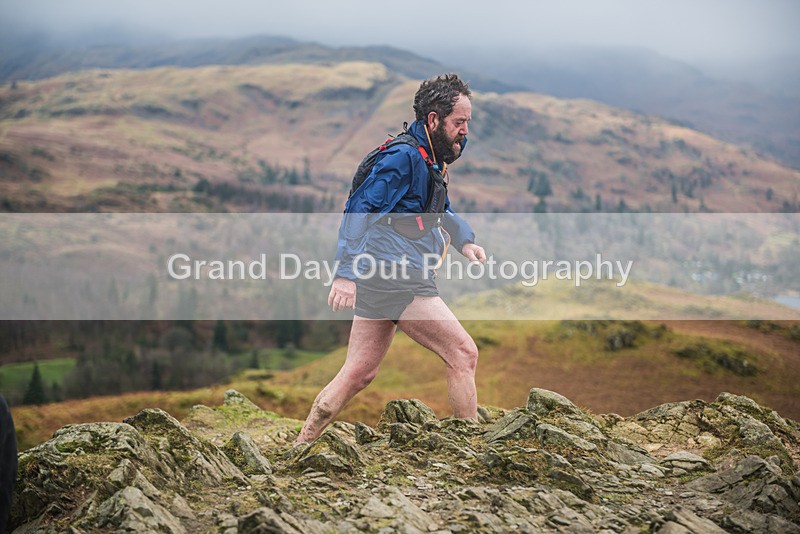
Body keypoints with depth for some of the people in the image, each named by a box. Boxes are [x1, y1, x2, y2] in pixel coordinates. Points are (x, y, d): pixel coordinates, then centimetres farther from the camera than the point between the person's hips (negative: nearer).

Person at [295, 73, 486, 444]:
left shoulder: (429, 158, 18)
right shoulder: (404, 156, -13)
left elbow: (439, 210, 34)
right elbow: (359, 208, -19)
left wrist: (463, 240, 15)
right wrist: (346, 272, -26)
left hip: (381, 278, 10)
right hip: (395, 277, -10)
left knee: (359, 373, 11)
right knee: (462, 354, -5)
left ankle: (300, 448, 15)